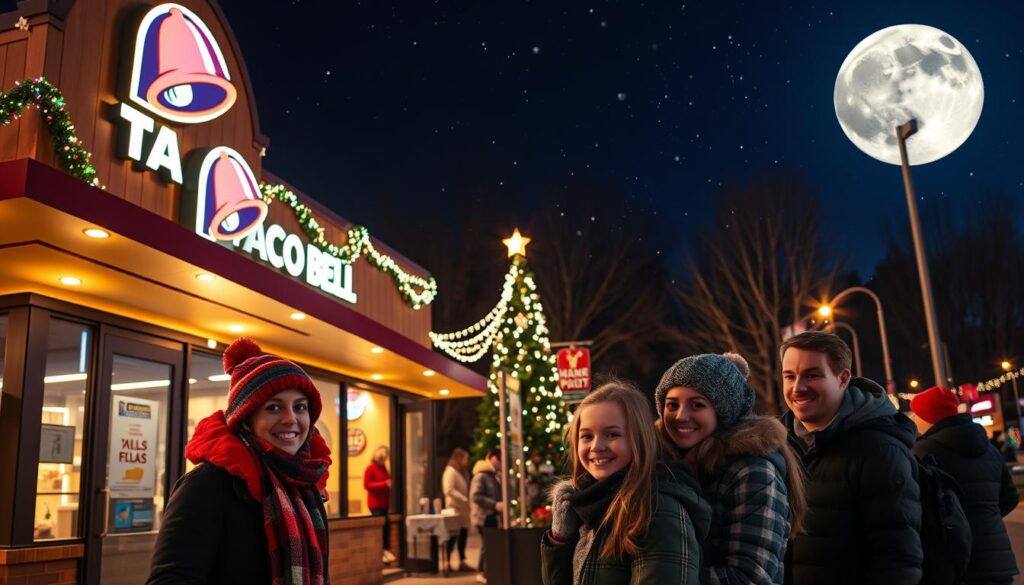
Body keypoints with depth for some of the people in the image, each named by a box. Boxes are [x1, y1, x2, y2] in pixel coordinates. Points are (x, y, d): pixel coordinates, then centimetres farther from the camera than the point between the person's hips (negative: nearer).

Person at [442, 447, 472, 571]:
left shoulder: (460, 472, 20)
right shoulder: (450, 471, -11)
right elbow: (449, 490, -22)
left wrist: (467, 500, 5)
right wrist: (464, 499, -23)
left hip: (462, 508, 9)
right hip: (454, 508, -9)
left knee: (463, 534, 7)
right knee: (453, 536, -6)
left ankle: (462, 562, 12)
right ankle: (447, 562, -1)